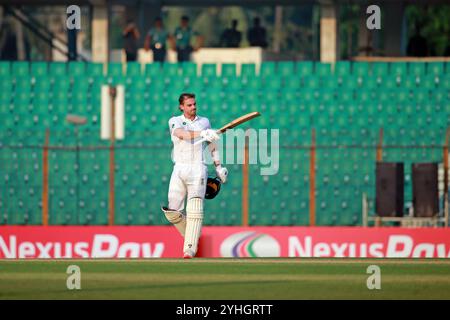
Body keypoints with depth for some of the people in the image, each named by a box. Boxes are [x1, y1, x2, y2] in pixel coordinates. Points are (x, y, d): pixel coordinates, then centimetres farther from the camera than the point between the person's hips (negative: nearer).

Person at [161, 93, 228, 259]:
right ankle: (190, 235, 20)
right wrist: (202, 133, -34)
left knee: (195, 210, -13)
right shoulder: (175, 121, 4)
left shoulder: (204, 122, 13)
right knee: (172, 212, -6)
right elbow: (182, 134, -19)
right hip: (179, 170, 0)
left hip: (198, 170, 0)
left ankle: (190, 249, -19)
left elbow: (212, 145, 23)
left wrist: (218, 167, 17)